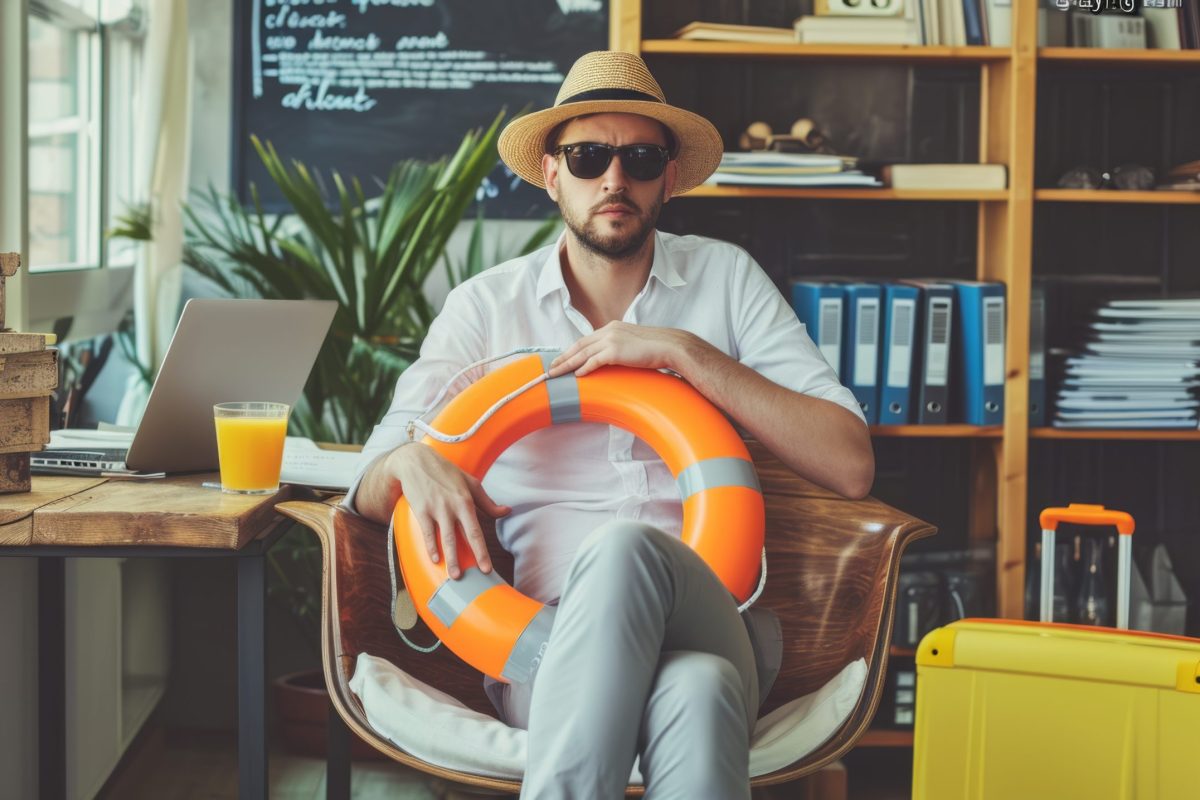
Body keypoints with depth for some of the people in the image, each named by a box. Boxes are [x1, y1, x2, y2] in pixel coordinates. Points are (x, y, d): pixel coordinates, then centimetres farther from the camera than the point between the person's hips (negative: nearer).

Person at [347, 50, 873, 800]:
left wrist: (686, 352, -6)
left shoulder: (726, 278, 12)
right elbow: (370, 488, 12)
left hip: (712, 624, 1)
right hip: (544, 641, 0)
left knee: (625, 549, -38)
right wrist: (410, 462, -14)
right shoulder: (486, 305, 14)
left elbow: (851, 465, 2)